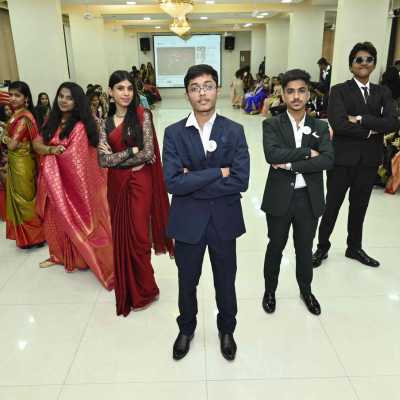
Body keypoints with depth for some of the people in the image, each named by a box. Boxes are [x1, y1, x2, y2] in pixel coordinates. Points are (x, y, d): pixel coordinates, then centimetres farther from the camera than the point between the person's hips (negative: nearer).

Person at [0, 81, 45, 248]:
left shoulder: (23, 118, -20)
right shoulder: (17, 115, 8)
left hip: (22, 163, -9)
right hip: (15, 162, 9)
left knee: (24, 198, 3)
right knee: (20, 197, 17)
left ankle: (33, 236, 17)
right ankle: (26, 234, 30)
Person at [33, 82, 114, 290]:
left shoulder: (80, 126, -17)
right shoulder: (52, 120, 5)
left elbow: (72, 156, -22)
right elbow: (37, 143, -1)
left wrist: (50, 151, -7)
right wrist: (51, 149, -21)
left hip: (74, 181, -7)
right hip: (54, 180, 7)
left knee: (75, 219, 7)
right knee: (57, 219, 19)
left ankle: (77, 257, 24)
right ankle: (59, 254, 38)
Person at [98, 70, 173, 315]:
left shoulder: (142, 115, -5)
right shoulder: (106, 123, 6)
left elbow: (148, 153, -13)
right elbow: (103, 160, -4)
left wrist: (116, 157, -7)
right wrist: (132, 151, -12)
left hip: (140, 183, -4)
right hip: (117, 185, 4)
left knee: (138, 236, 1)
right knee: (121, 235, 11)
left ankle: (144, 291, 20)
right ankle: (128, 290, 29)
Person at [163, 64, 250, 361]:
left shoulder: (234, 131, -6)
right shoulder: (174, 133, -6)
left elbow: (241, 181, -16)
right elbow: (173, 182, -17)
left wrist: (194, 182, -18)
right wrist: (217, 173, -20)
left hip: (224, 220, 0)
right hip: (188, 221, 0)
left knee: (225, 282, 18)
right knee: (187, 282, 19)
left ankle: (226, 330, 45)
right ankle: (187, 329, 46)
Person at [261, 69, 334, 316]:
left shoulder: (320, 127, 2)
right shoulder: (272, 125, -5)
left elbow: (328, 159, -14)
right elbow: (272, 154, -23)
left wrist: (291, 164, -20)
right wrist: (307, 152, -18)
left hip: (309, 198, 2)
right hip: (280, 198, -2)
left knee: (305, 249, 18)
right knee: (275, 248, 15)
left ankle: (306, 290, 41)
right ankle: (270, 290, 36)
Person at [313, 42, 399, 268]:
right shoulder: (339, 91, -4)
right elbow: (338, 124, -19)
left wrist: (361, 119, -17)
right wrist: (370, 131, -13)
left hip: (370, 159, 4)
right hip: (344, 158, -4)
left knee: (360, 206, 17)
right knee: (332, 205, 8)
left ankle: (355, 247, 35)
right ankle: (323, 247, 25)